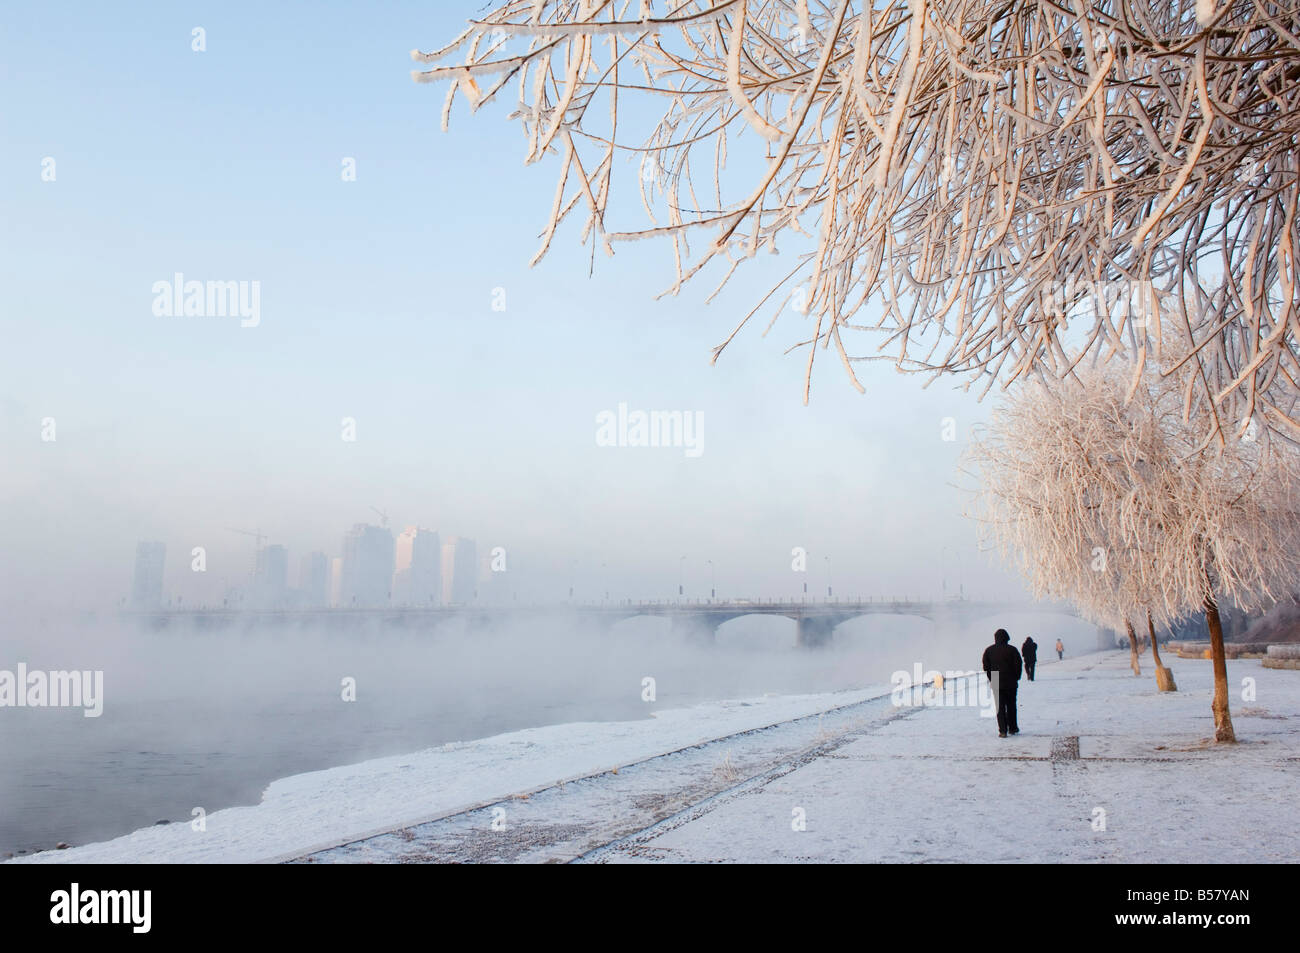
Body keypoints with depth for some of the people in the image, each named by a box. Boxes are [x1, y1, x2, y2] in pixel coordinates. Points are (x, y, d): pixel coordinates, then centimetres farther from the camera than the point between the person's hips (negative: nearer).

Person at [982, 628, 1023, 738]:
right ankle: (1013, 728, 20)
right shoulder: (1012, 649, -6)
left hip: (996, 683, 1)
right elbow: (1018, 664, -6)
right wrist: (1016, 678, 7)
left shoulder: (989, 650, 1)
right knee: (1011, 705, 14)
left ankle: (1002, 730, -4)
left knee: (1000, 707, 3)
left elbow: (986, 667, 3)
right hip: (1011, 683, -1)